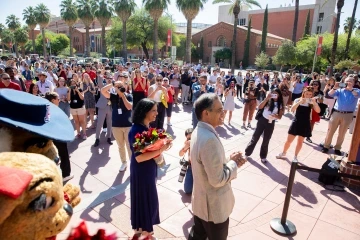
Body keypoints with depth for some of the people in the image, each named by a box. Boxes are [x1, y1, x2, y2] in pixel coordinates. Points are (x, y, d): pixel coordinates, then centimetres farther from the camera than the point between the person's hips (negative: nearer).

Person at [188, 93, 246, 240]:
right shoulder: (209, 139, -33)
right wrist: (234, 163, -13)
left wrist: (229, 160, -2)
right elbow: (218, 179, -29)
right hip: (214, 206, -8)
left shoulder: (199, 132, -1)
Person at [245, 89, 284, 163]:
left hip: (270, 123, 1)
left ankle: (263, 156, 26)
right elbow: (260, 107, -16)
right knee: (255, 138, 5)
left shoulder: (280, 105, 1)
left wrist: (275, 116, -23)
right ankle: (247, 153, 19)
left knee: (266, 140, 10)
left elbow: (280, 117, 0)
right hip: (262, 120, -1)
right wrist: (267, 98, -21)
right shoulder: (268, 101, -2)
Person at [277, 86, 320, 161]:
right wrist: (299, 102, -30)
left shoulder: (311, 103, -3)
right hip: (296, 122, -1)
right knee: (289, 140, 6)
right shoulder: (298, 100, -5)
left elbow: (318, 111, -16)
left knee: (300, 142, 10)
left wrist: (314, 102, -28)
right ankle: (283, 153, 26)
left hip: (305, 124, 1)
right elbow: (292, 109, -19)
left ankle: (295, 156, 25)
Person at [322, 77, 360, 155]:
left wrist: (350, 88, -22)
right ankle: (326, 146, 13)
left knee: (342, 133, 9)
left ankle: (337, 148, 21)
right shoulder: (340, 90, 9)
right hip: (336, 113, 1)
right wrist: (335, 88, -20)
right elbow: (330, 94, -5)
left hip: (348, 115, -1)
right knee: (330, 130, 3)